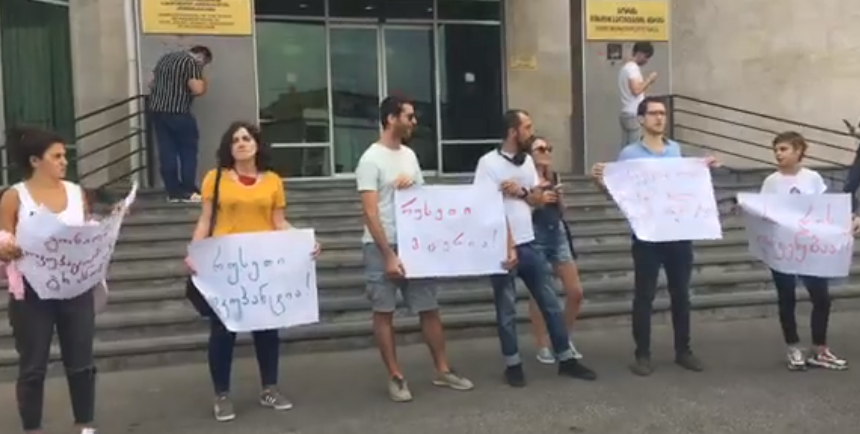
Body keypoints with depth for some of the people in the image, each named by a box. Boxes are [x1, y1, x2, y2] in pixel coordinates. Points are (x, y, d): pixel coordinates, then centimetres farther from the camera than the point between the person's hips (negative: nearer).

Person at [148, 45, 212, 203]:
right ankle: (188, 191, 6)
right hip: (178, 113, -7)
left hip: (156, 110, 7)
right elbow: (198, 89, -17)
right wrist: (203, 82, 3)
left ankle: (173, 192, 10)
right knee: (188, 151, 5)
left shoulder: (165, 58, 18)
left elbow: (151, 83, 23)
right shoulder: (192, 62, -7)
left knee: (166, 152, 8)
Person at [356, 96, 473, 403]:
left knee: (429, 307, 9)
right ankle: (396, 377, 13)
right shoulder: (372, 159, -11)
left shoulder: (409, 155, 11)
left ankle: (442, 370, 21)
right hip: (381, 247, -7)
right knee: (384, 312, 3)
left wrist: (412, 185, -5)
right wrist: (389, 256, -20)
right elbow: (371, 213, -16)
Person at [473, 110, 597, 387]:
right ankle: (513, 364, 21)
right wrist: (507, 247, -18)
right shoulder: (489, 163, -12)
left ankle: (565, 359, 23)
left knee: (551, 303, 11)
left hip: (529, 245, 6)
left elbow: (538, 200, 11)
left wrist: (521, 192, -11)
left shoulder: (527, 160, 9)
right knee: (507, 310, 6)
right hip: (502, 248, -6)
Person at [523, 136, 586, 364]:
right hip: (535, 237, -6)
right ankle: (543, 346, 16)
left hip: (558, 234, 6)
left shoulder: (554, 177, 11)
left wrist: (559, 196, -1)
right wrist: (536, 194, -19)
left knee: (576, 292, 5)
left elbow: (561, 212, 16)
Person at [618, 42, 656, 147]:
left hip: (627, 114, 10)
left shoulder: (626, 67, 20)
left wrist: (648, 83, 15)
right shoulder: (633, 68, -11)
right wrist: (649, 79, -10)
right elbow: (636, 91, -23)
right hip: (634, 115, -10)